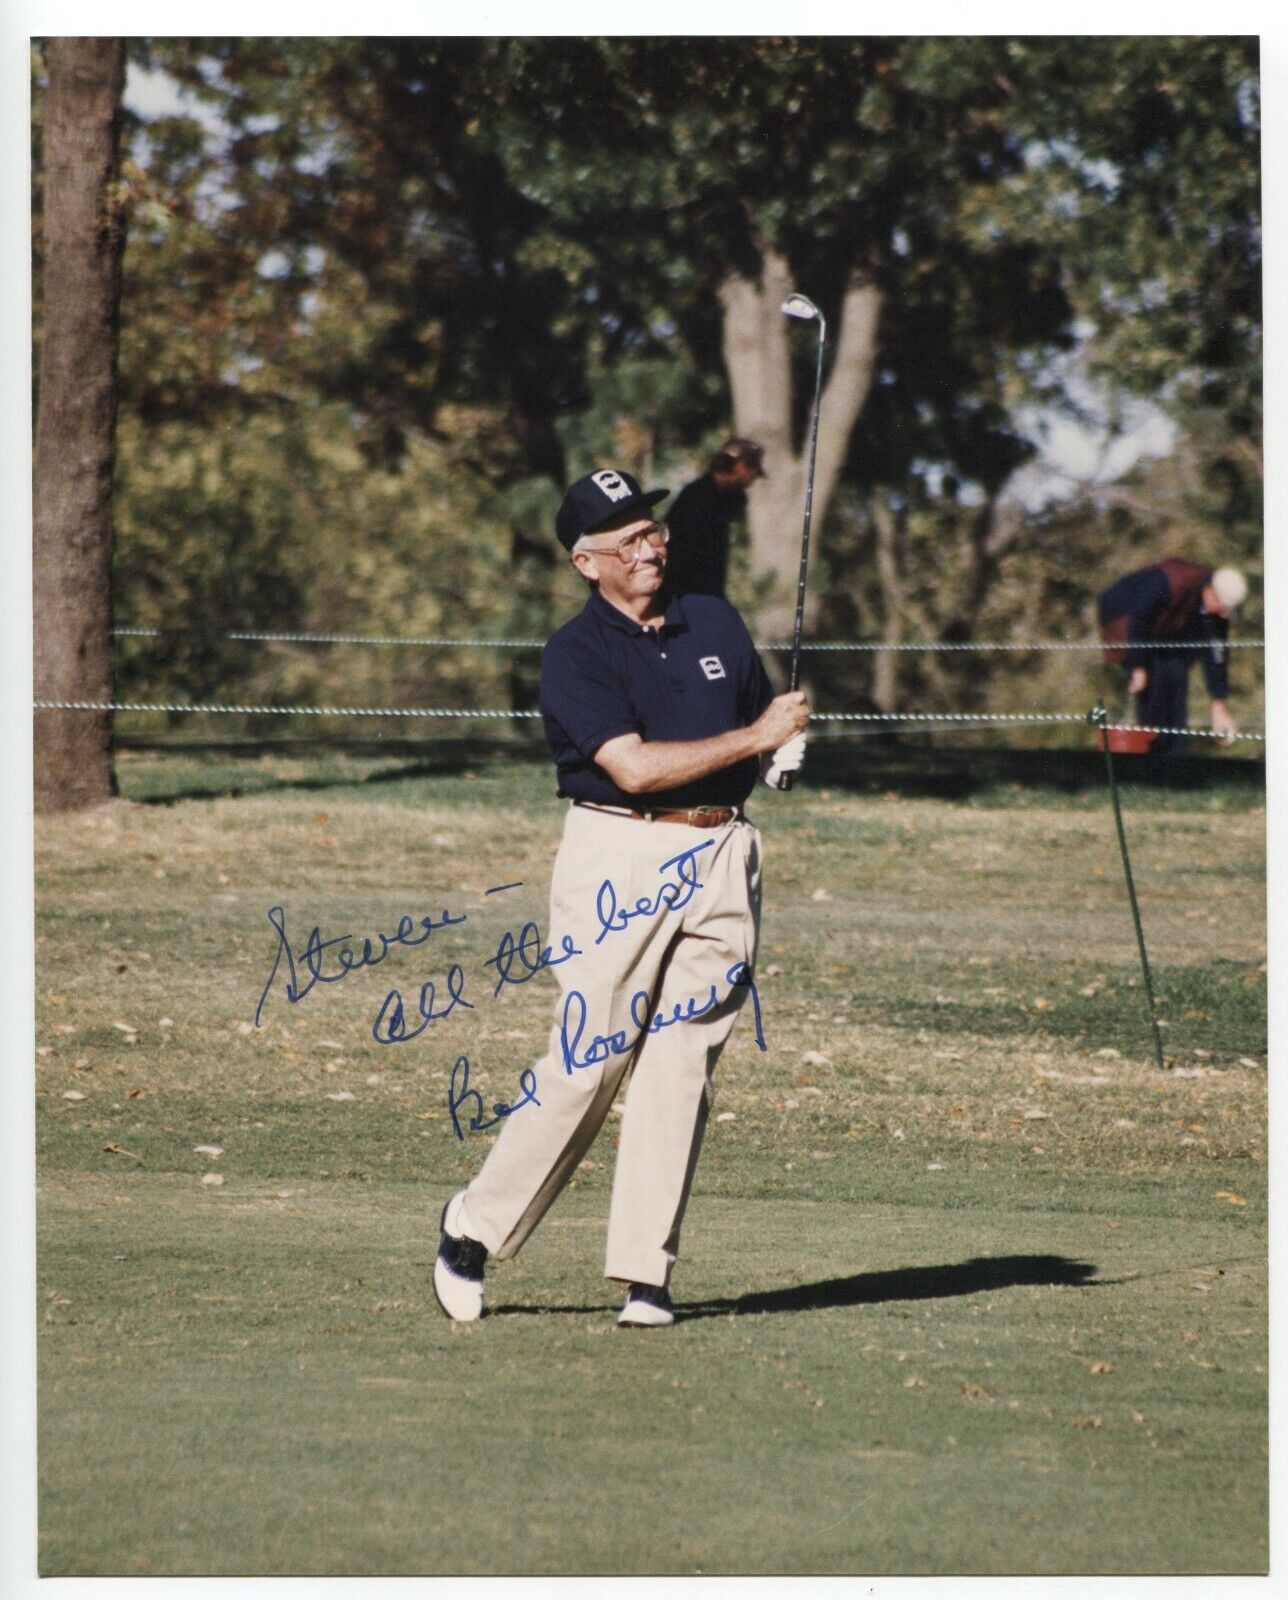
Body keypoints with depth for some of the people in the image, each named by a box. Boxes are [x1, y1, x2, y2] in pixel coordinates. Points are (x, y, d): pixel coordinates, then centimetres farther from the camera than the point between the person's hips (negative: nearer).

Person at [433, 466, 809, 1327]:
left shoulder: (716, 623, 12)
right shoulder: (575, 655, -6)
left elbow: (767, 719, 24)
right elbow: (633, 766, -17)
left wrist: (786, 750, 0)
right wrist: (755, 738, -15)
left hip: (719, 862, 4)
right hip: (621, 858, -4)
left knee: (681, 1065, 0)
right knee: (589, 1059, -6)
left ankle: (647, 1271, 2)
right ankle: (479, 1226, 9)